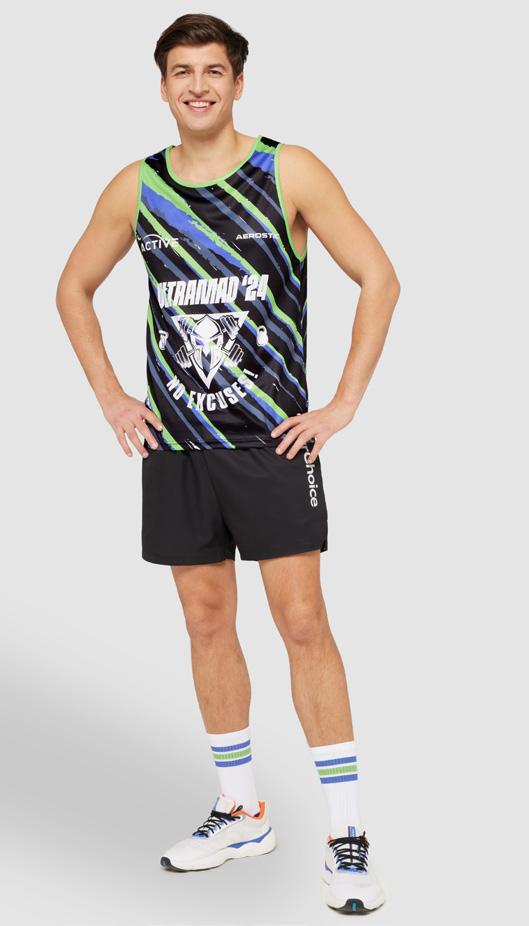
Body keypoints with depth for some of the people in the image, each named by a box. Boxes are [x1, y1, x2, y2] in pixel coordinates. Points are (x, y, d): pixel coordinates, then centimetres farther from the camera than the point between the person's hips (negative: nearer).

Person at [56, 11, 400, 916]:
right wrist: (111, 399, 9)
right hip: (174, 444, 4)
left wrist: (342, 405, -9)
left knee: (302, 622, -6)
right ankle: (241, 811, 25)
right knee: (207, 622, 10)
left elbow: (379, 278, -5)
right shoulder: (136, 187, 6)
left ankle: (347, 832, 2)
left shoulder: (289, 172, -4)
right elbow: (73, 288, 18)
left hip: (273, 440, -4)